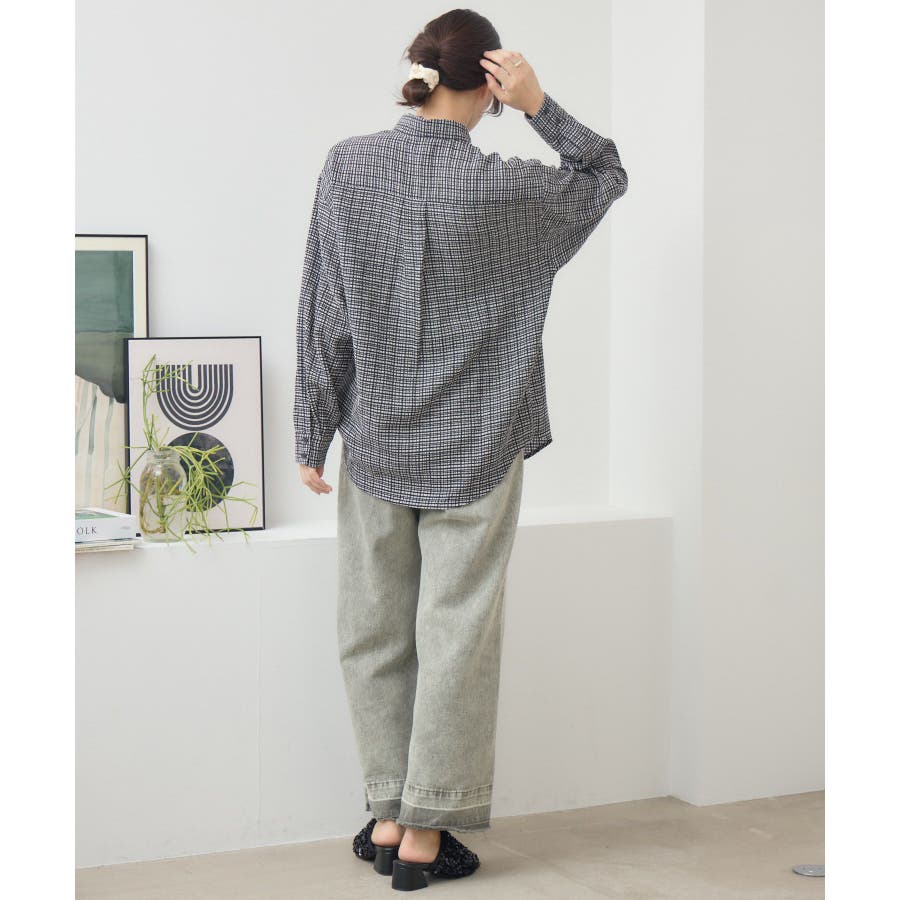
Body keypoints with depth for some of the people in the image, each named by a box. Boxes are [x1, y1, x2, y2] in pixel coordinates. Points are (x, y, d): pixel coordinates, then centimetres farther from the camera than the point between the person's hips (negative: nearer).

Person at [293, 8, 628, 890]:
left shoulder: (348, 167, -5)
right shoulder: (504, 188, -12)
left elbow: (322, 314, -2)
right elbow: (607, 176, 7)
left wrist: (312, 433, 5)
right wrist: (539, 106, -5)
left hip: (374, 445, 3)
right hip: (474, 451, -3)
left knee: (375, 634, 13)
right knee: (455, 636, 5)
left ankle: (387, 815, 21)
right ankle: (424, 834, 12)